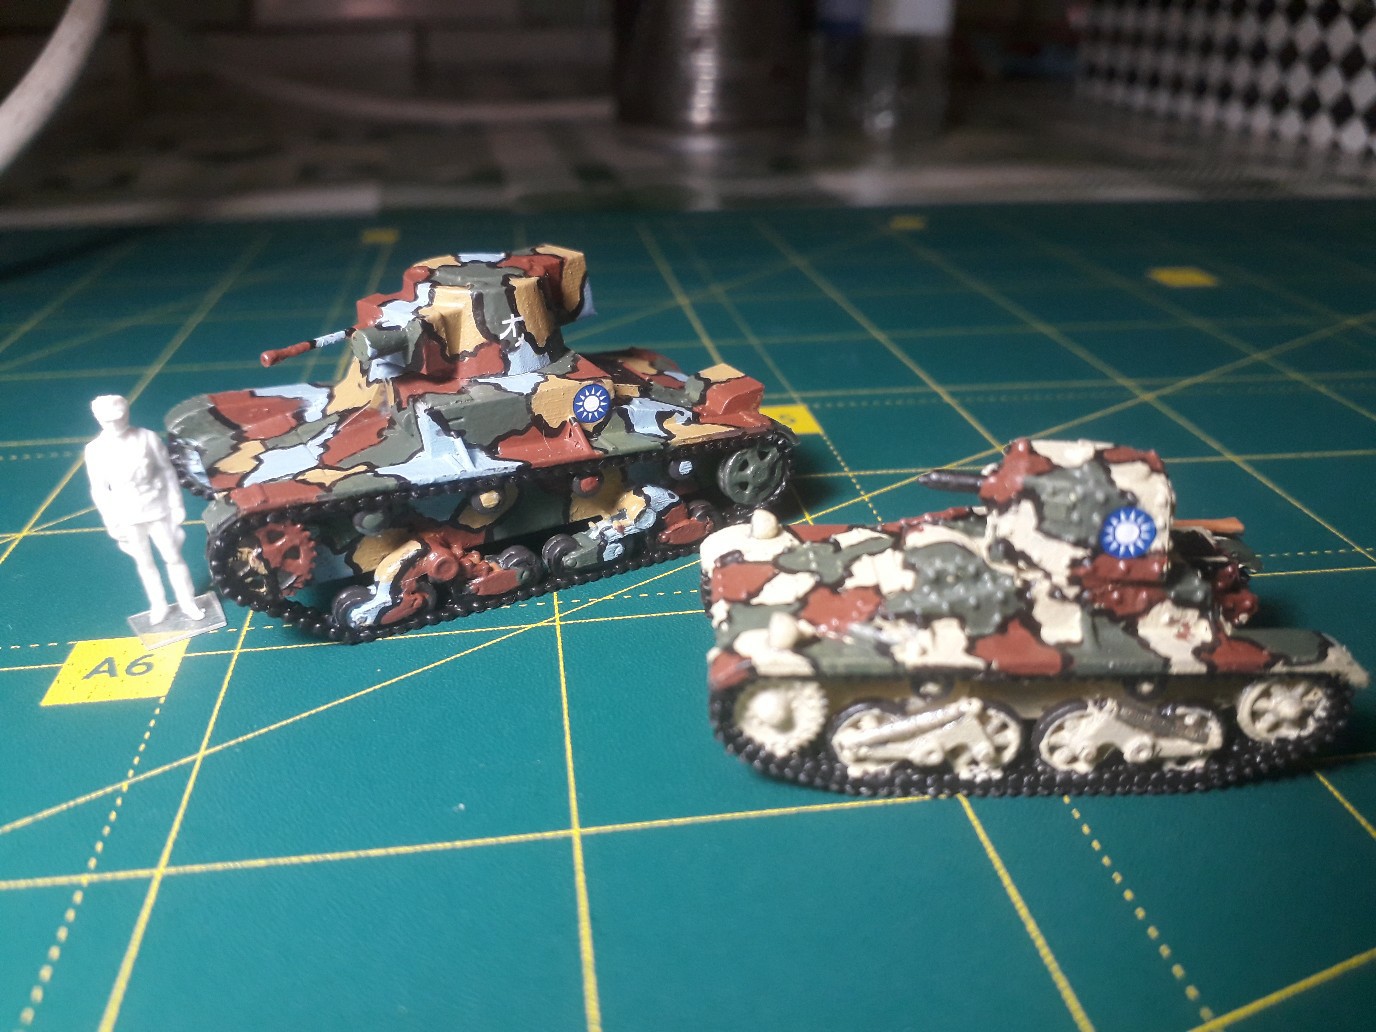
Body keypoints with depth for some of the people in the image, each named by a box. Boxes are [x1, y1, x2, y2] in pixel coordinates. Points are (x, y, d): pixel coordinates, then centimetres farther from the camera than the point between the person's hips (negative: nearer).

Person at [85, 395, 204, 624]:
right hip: (127, 517, 1)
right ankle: (158, 605, 35)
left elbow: (167, 471, -4)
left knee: (173, 558, 11)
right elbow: (99, 490, -3)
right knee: (145, 564, 16)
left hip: (157, 510, -1)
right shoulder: (95, 450, -11)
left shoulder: (147, 438, -14)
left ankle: (188, 603, 29)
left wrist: (177, 505, -2)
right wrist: (111, 523, -1)